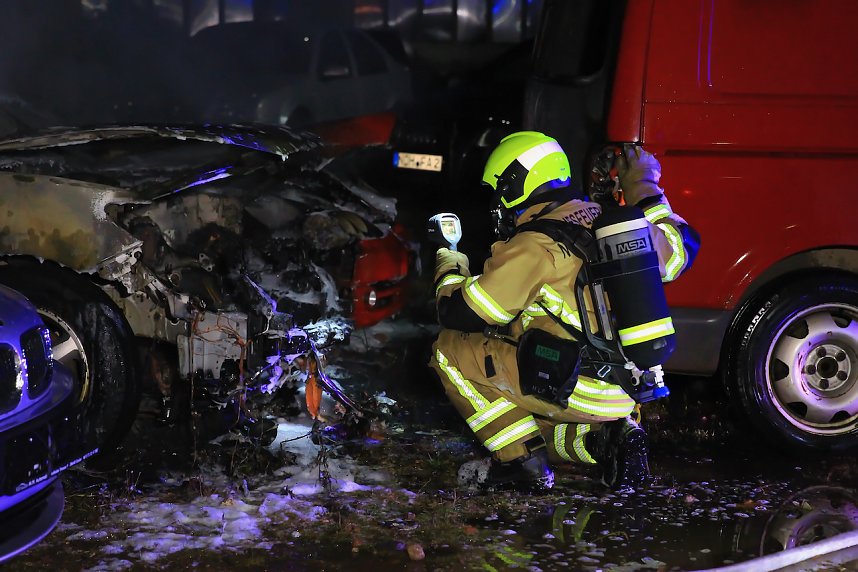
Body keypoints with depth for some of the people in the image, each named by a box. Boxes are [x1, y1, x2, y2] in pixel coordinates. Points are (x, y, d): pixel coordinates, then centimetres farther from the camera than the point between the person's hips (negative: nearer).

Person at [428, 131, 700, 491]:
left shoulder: (533, 248, -14)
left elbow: (458, 314, -8)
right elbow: (681, 245, 25)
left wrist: (449, 267, 15)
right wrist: (644, 190, 36)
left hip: (577, 390, -8)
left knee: (451, 350, 3)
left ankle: (522, 462, 1)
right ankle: (607, 436, 7)